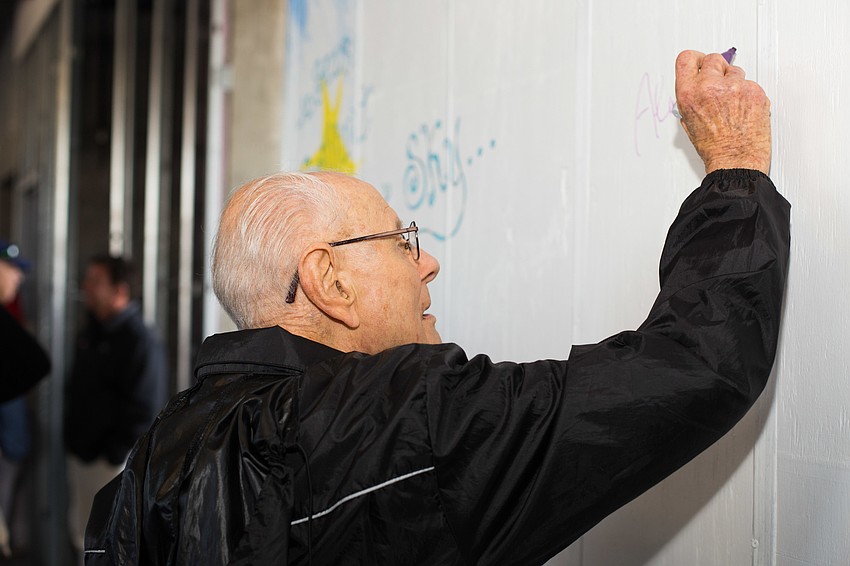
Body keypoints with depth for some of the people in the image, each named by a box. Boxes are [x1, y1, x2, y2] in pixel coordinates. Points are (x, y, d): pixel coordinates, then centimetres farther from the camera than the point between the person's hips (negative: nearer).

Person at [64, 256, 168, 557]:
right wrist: (71, 438, 11)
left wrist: (113, 455, -18)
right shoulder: (91, 333, 10)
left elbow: (144, 411, -20)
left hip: (112, 461, -8)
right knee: (83, 535, 18)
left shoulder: (140, 341, -18)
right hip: (80, 454, 8)